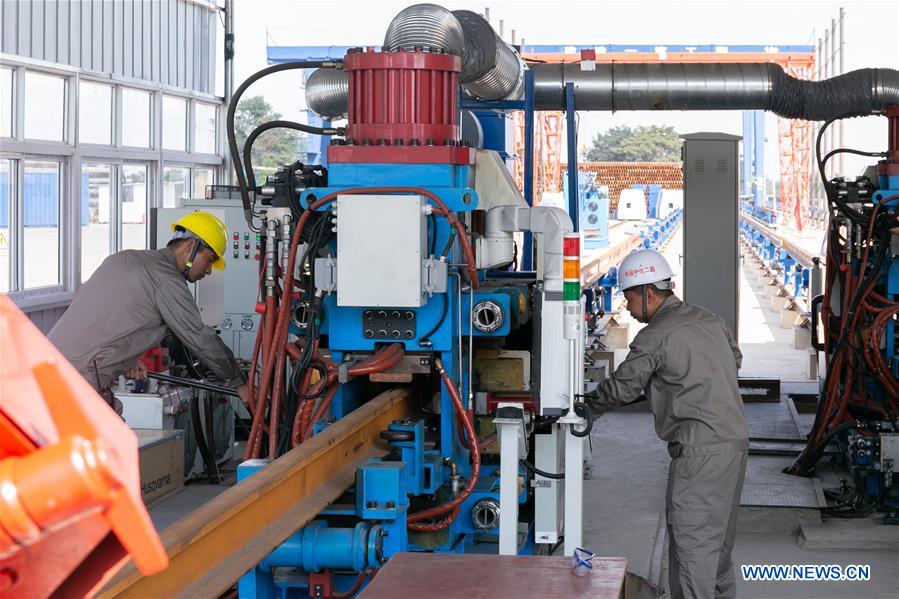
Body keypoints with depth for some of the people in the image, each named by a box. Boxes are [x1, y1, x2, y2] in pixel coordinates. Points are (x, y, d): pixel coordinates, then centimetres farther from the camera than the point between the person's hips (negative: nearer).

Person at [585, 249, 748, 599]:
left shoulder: (654, 337, -11)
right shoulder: (709, 320, 14)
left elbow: (622, 388, -5)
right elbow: (735, 358, 29)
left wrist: (585, 406, 10)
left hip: (699, 449, -9)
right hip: (736, 440, 9)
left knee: (691, 538, -8)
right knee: (718, 536, 19)